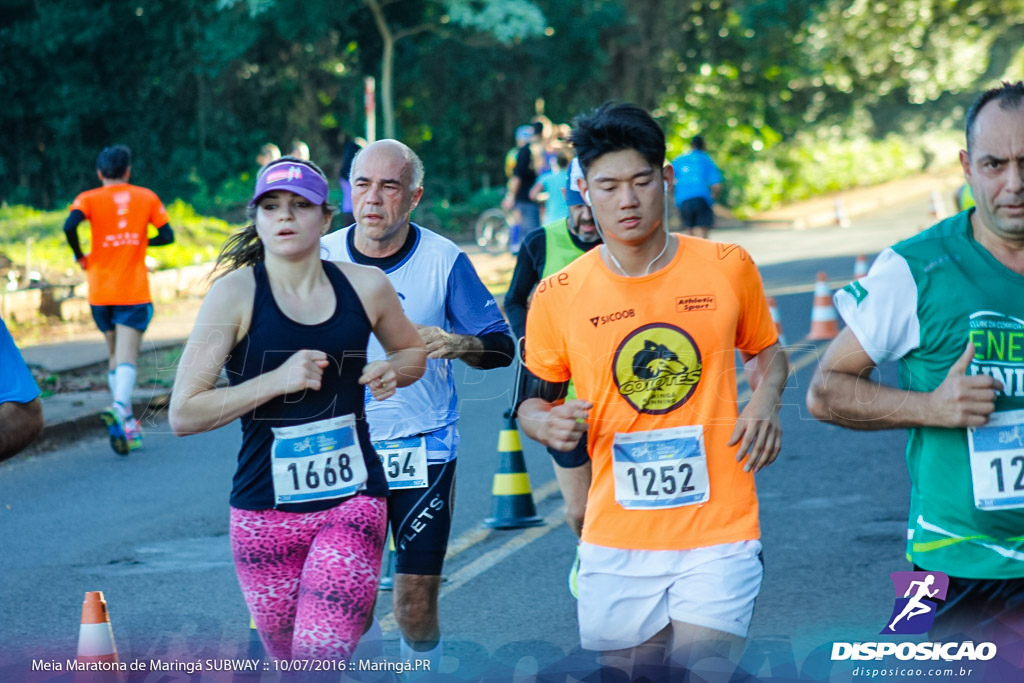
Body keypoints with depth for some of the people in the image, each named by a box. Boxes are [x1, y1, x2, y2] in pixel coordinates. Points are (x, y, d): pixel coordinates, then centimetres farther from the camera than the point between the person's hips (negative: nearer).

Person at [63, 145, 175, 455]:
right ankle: (119, 406, -36)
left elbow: (70, 225, -16)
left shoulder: (89, 198, 2)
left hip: (100, 291, 1)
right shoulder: (147, 197, 6)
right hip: (134, 291, -1)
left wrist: (79, 256, 0)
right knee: (127, 357, -10)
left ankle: (127, 420, 16)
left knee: (114, 354, 18)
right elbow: (166, 235, 5)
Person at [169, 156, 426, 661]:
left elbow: (413, 352, 23)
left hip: (353, 501, 1)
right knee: (289, 660, 11)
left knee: (320, 660, -17)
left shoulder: (366, 287, 2)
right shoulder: (235, 293, -7)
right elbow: (183, 415, -11)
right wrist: (278, 380, -20)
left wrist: (391, 371, 0)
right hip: (265, 510, 0)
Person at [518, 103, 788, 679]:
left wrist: (766, 400, -3)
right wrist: (547, 423, -12)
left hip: (719, 530, -1)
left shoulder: (729, 268, 0)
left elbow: (767, 351, 18)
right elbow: (536, 401, 11)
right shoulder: (558, 297, -1)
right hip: (616, 544, 1)